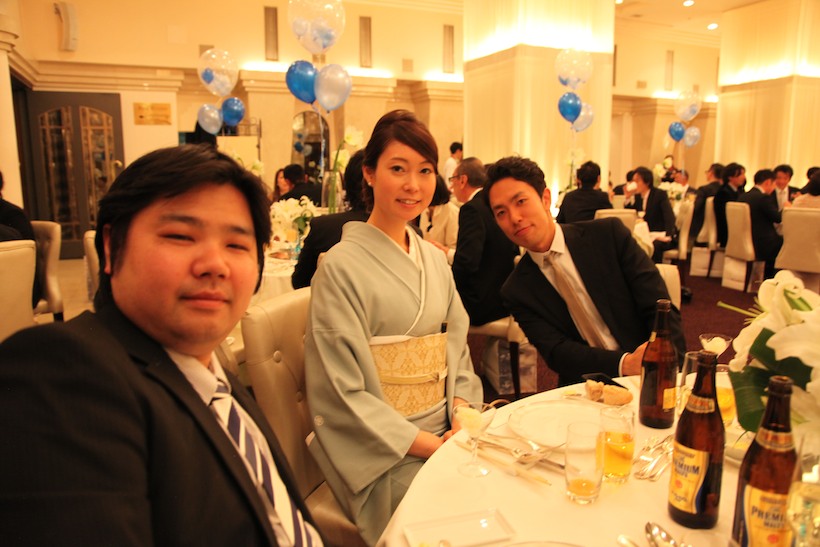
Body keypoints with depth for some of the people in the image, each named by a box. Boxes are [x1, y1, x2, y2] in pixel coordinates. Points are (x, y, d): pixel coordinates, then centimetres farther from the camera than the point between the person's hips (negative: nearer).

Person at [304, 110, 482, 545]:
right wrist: (429, 445, -15)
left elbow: (458, 351, 12)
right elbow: (344, 394, -14)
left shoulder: (435, 260, 8)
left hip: (448, 432, 6)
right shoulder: (341, 266, -12)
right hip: (385, 452, -5)